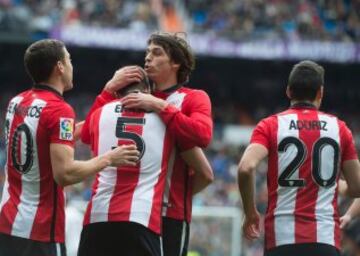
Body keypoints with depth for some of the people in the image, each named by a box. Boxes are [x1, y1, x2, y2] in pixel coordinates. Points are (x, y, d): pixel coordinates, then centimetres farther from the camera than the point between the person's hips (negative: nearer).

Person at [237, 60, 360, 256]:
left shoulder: (270, 126, 3)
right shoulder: (339, 128, 8)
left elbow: (246, 168, -13)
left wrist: (250, 212, 1)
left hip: (281, 237, 0)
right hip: (326, 238, 0)